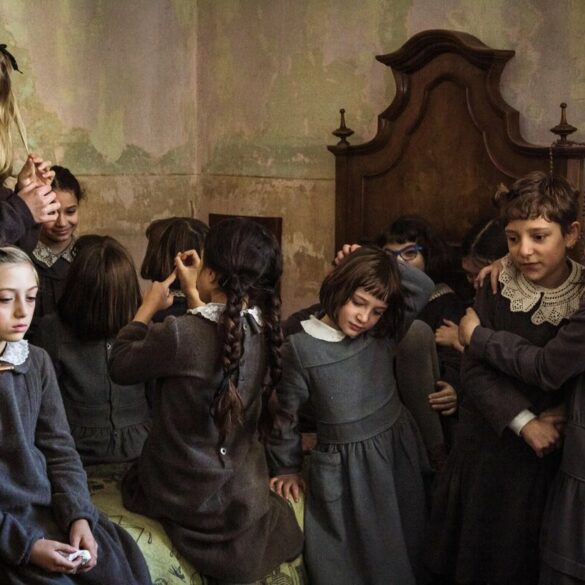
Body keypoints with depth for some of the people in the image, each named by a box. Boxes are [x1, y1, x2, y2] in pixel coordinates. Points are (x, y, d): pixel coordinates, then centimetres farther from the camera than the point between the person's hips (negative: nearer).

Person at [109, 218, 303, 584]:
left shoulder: (180, 334, -28)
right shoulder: (266, 330, -10)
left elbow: (121, 366, -8)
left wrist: (148, 308, 4)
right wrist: (194, 295, 19)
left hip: (186, 496, -5)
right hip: (246, 495, 5)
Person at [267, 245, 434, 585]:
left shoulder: (384, 334, -3)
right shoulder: (301, 346, -12)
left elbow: (423, 286, -3)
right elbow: (286, 411, -1)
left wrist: (380, 262, -10)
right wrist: (287, 467, 9)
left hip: (397, 453, 4)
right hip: (342, 467, -4)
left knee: (402, 552, 18)